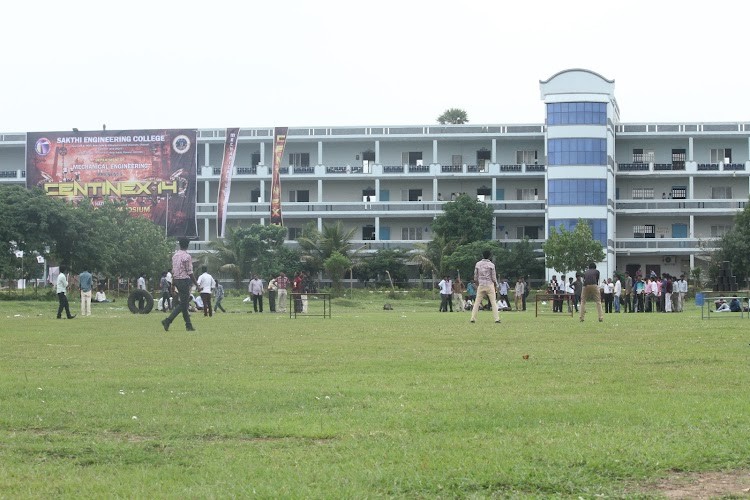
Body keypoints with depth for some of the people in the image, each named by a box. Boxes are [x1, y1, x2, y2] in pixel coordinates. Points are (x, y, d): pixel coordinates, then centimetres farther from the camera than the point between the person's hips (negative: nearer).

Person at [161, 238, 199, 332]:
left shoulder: (175, 255, 9)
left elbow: (173, 271, 13)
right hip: (184, 280, -8)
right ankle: (167, 321, -15)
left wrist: (173, 284, 18)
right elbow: (190, 272, -14)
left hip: (177, 281, 8)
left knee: (185, 303, 12)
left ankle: (188, 325, 14)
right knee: (183, 304, -5)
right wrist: (196, 283, -7)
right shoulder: (187, 256, -14)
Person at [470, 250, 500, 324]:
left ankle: (473, 318, 0)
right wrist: (496, 286, 9)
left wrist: (477, 284, 20)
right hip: (489, 285, -2)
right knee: (493, 302, 1)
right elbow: (493, 277, -3)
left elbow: (475, 276, 7)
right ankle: (497, 318, -5)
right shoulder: (491, 265, -4)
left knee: (477, 302, 6)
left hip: (481, 285, 2)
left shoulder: (478, 264, 3)